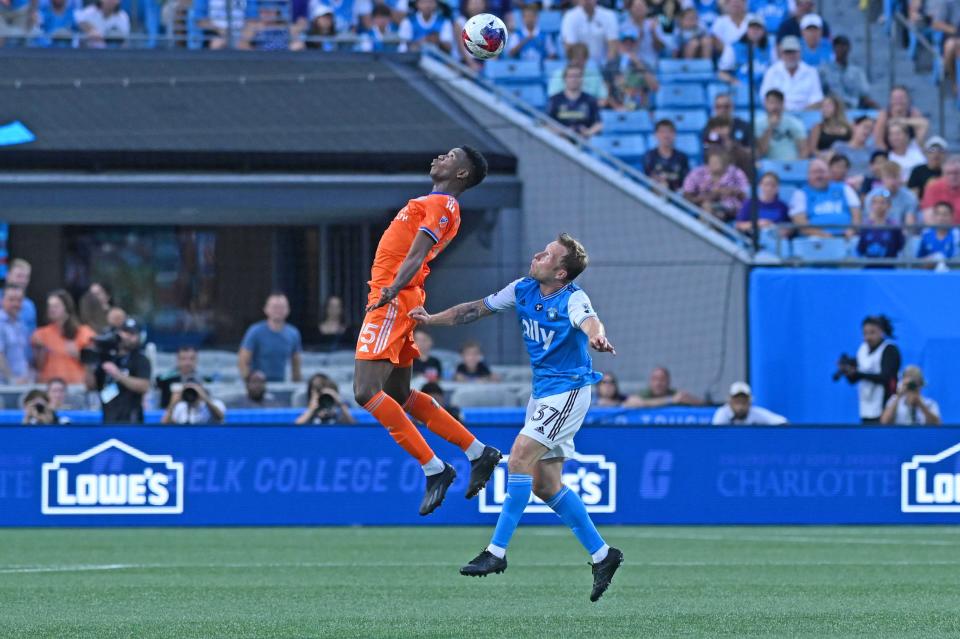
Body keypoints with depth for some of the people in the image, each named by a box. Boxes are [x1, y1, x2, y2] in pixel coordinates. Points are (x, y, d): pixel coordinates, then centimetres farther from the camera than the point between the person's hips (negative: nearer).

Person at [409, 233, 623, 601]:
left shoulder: (573, 299, -20)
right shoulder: (523, 290, 2)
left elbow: (589, 322, -42)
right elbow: (477, 309, 13)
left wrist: (596, 338, -65)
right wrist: (432, 320, 8)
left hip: (568, 390, -9)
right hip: (542, 391, 9)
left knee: (520, 456, -20)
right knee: (545, 484, 7)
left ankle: (497, 552, -17)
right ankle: (602, 554, 16)